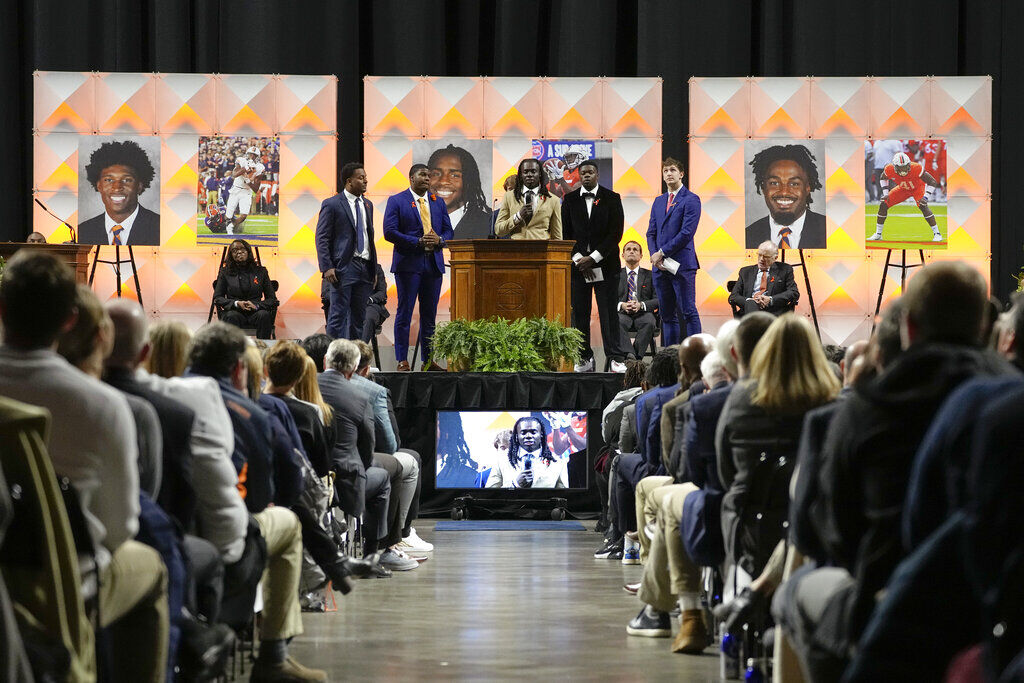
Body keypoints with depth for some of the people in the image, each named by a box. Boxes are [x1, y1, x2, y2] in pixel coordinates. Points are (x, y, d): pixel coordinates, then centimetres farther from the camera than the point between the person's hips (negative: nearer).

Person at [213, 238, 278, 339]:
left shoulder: (260, 271, 15)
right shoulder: (225, 272, 14)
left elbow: (272, 298, 10)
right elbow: (217, 298, 8)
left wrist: (256, 305, -11)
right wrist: (236, 303, -10)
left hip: (255, 313, 1)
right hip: (234, 311, -1)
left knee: (264, 315, -33)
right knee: (232, 316, -36)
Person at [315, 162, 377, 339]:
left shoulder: (367, 205, 17)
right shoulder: (332, 204, -4)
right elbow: (321, 238, -7)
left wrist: (374, 268, 16)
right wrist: (327, 267, -16)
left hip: (365, 268, 6)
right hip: (343, 268, -6)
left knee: (359, 317, 8)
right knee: (338, 315, -7)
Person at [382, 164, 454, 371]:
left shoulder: (438, 202, 15)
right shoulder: (396, 201, 0)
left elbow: (448, 230, 15)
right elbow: (389, 232, -8)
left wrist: (439, 240, -9)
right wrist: (418, 242, -16)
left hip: (433, 264, 5)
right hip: (408, 263, -5)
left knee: (429, 314, 7)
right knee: (404, 313, -3)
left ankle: (428, 360, 13)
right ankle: (402, 361, -1)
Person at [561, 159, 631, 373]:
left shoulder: (611, 198, 3)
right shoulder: (570, 200, 9)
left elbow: (616, 233, -3)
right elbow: (565, 233, 6)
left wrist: (593, 258, -10)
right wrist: (579, 259, -8)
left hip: (604, 264, -2)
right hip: (578, 265, 2)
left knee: (609, 313, -3)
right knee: (579, 314, 2)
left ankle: (616, 358, -1)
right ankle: (584, 358, 8)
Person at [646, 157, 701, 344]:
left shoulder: (691, 200, -3)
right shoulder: (658, 202, 18)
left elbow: (687, 232, -12)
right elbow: (651, 232, 16)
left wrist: (662, 253, -12)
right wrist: (654, 255, -3)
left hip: (682, 265, -7)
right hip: (660, 266, 7)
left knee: (688, 312, -8)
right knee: (667, 315, 8)